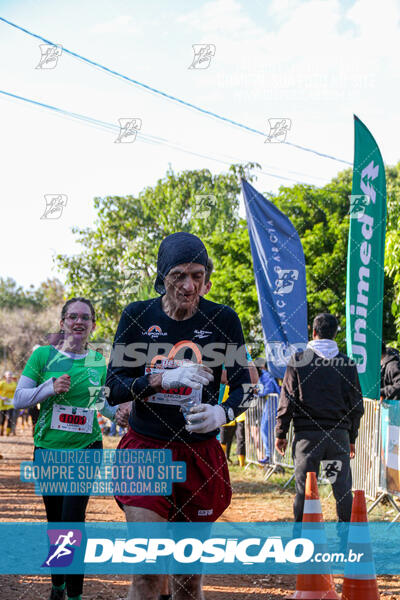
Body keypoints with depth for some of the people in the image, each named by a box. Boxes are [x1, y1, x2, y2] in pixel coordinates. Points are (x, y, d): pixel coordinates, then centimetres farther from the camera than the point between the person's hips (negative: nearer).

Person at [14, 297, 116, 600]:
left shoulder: (98, 362, 4)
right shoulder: (44, 354, -2)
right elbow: (19, 399, -3)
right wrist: (50, 388, -19)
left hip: (86, 450, 0)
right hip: (49, 450, 0)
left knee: (73, 519, -11)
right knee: (55, 521, 9)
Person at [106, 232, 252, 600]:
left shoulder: (222, 319, -1)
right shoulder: (137, 316, -1)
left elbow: (244, 385, 3)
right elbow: (113, 388, -2)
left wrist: (222, 414, -19)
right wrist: (165, 379, -19)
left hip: (200, 455, 1)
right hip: (146, 448, -1)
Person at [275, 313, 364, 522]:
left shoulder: (298, 360, 0)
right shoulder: (348, 364, 5)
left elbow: (287, 400, -1)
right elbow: (356, 405, 9)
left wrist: (280, 434, 7)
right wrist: (351, 438, 18)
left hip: (307, 434, -1)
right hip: (339, 433, 1)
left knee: (304, 488, 2)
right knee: (343, 488, 6)